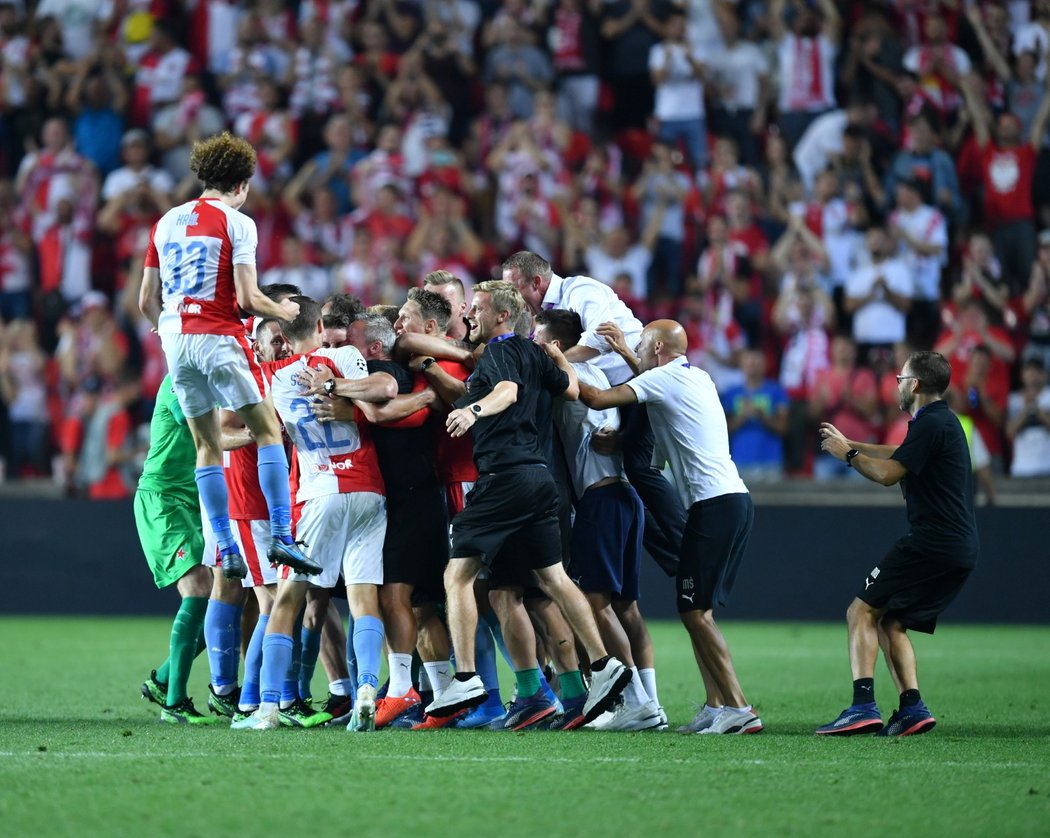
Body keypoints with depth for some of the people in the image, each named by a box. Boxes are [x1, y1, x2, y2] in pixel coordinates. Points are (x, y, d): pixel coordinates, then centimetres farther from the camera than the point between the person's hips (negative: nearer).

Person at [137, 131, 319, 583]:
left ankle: (226, 549, 7)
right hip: (219, 338, -6)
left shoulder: (167, 221, 14)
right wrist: (283, 311, 9)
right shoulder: (237, 222, -4)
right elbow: (248, 298, -10)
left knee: (207, 445, 11)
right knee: (268, 430, 1)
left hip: (175, 339, 6)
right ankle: (281, 536, -9)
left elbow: (147, 300, 13)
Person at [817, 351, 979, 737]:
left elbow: (888, 473, -16)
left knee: (862, 612, -7)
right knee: (889, 622, 15)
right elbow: (898, 455, 36)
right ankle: (912, 707, 3)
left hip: (932, 542, -10)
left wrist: (848, 454, 0)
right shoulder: (944, 422, 19)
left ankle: (863, 706, -20)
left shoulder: (931, 424, -12)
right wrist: (851, 444, 42)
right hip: (960, 548, 10)